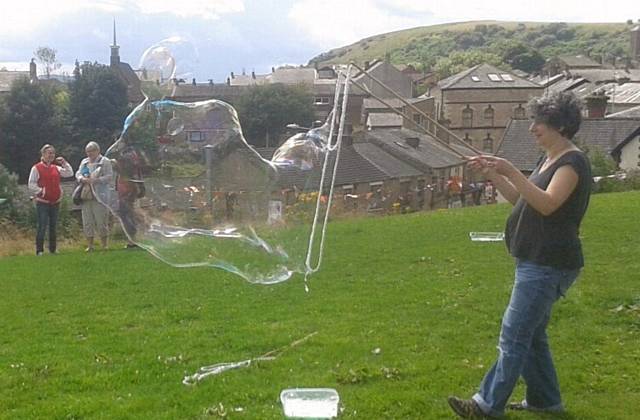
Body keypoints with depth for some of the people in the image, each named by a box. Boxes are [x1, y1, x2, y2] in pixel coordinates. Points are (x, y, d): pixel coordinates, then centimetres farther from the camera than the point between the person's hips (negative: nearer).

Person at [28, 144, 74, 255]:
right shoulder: (36, 168, -4)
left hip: (55, 202, 5)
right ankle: (39, 250, -3)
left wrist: (64, 163, 2)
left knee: (53, 226, 10)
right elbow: (31, 185, -6)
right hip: (42, 202, -5)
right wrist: (40, 192, -14)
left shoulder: (56, 168, 12)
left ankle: (53, 249, 17)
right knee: (42, 226, -8)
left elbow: (70, 173, 10)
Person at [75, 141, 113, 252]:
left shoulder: (105, 162, 0)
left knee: (101, 221, -4)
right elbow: (78, 173, 16)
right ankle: (89, 245, 10)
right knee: (87, 222, 4)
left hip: (100, 196, -5)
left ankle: (104, 245, 5)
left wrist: (95, 180, -18)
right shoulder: (84, 162, 19)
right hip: (86, 196, 5)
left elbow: (109, 176, -7)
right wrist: (82, 179, -7)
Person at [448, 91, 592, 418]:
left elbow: (547, 204, -27)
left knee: (514, 335, -6)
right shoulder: (549, 160, 15)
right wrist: (493, 175, 8)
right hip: (536, 261, 10)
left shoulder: (573, 161, -14)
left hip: (549, 265, -10)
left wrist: (511, 172, -32)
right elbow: (520, 199, 21)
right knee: (530, 334, 16)